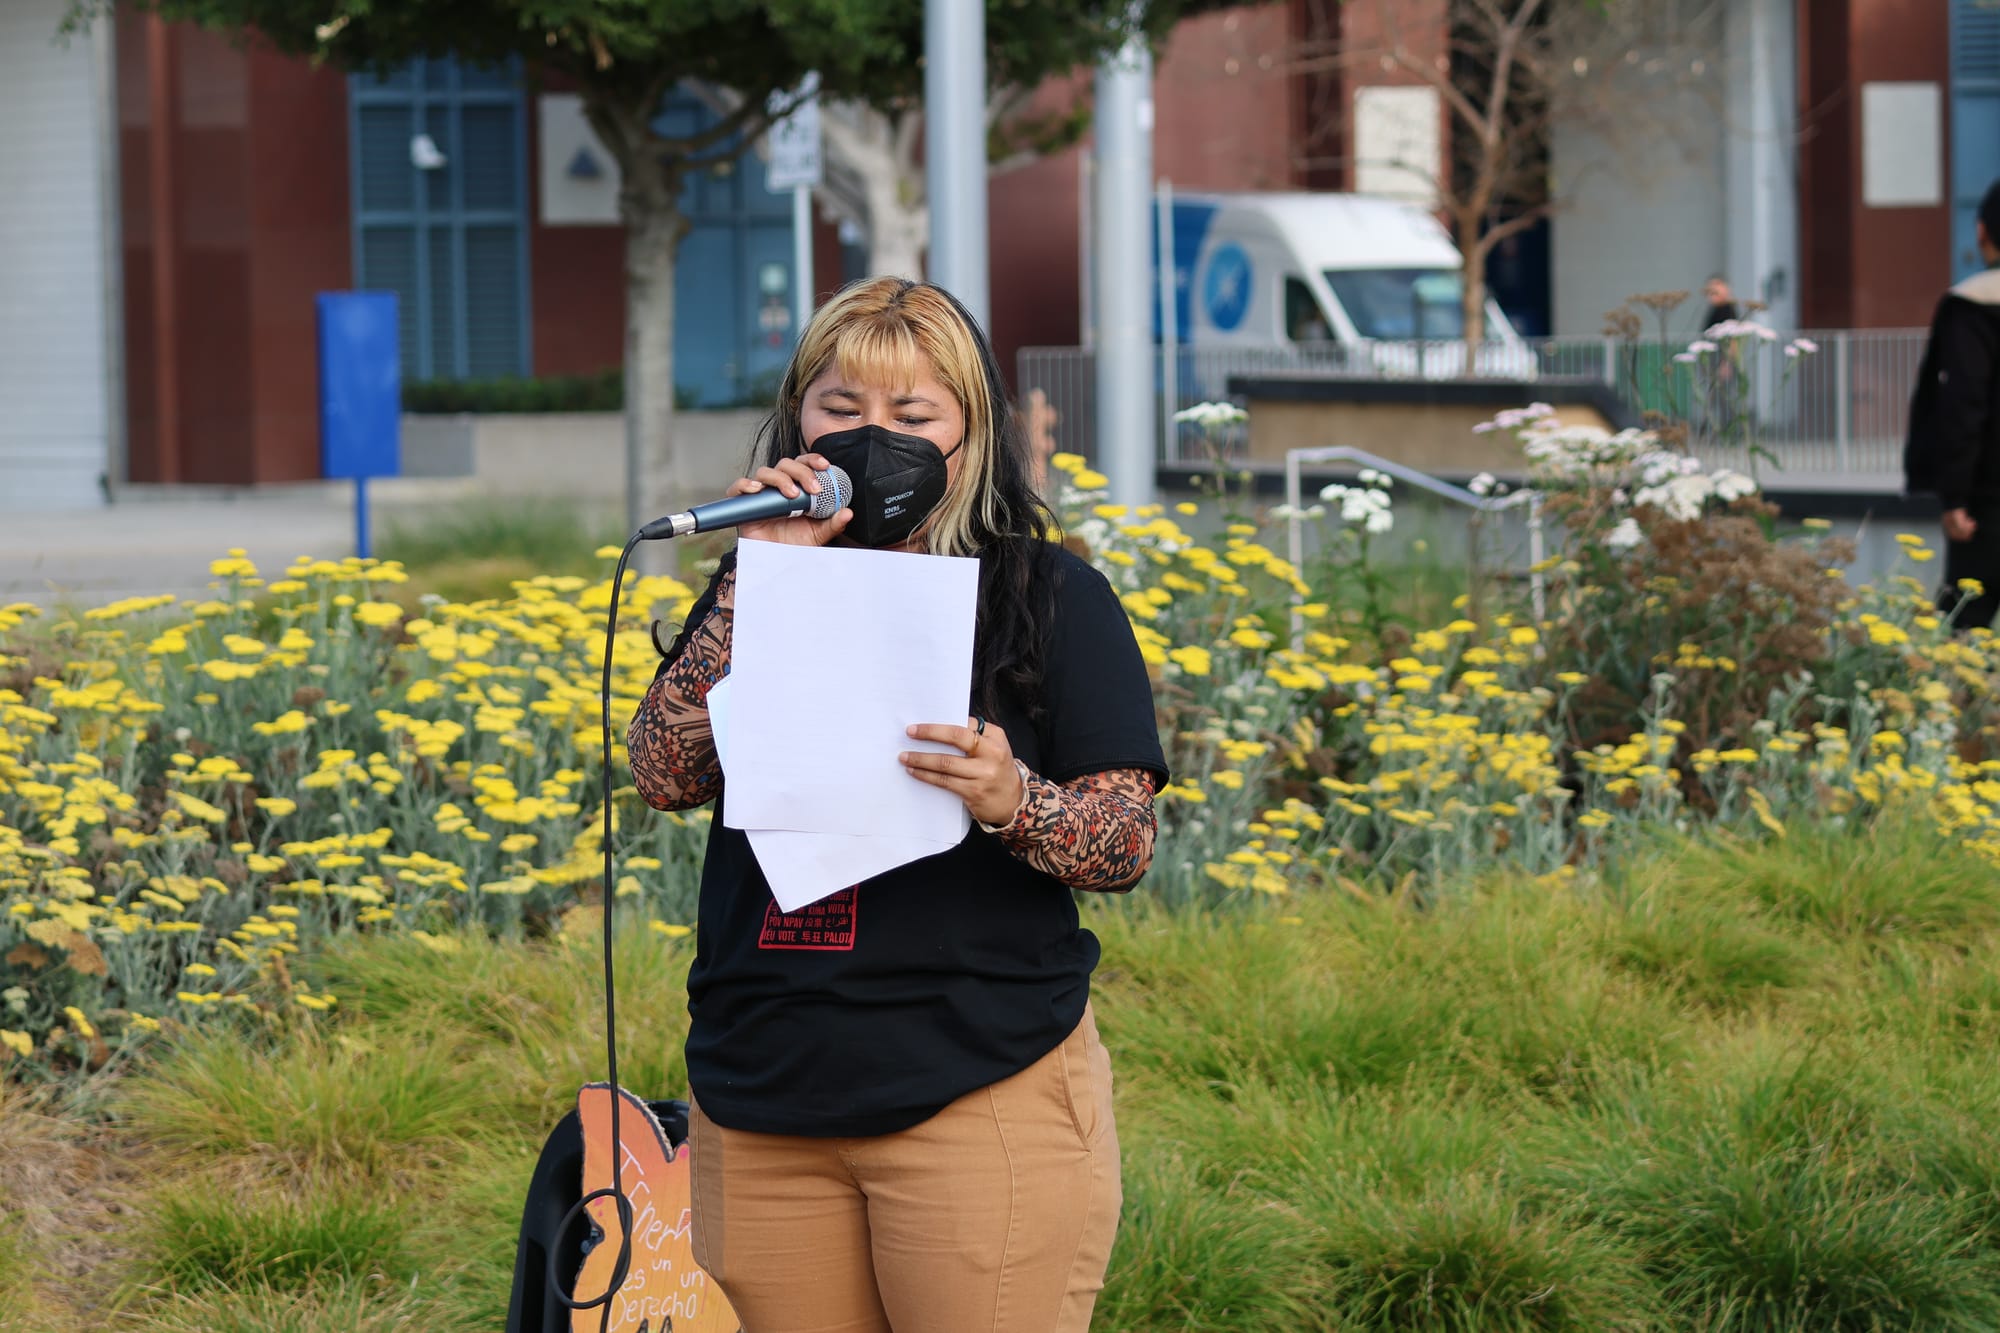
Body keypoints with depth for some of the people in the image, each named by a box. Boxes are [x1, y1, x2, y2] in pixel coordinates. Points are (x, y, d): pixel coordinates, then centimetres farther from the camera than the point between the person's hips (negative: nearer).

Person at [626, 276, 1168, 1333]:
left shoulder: (1050, 595, 2)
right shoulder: (759, 586, 12)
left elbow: (1128, 840, -3)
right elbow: (664, 773, -2)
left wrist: (1009, 801, -24)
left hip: (981, 1088, -3)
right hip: (762, 1104, 3)